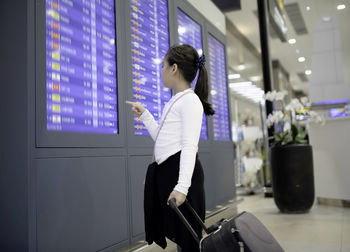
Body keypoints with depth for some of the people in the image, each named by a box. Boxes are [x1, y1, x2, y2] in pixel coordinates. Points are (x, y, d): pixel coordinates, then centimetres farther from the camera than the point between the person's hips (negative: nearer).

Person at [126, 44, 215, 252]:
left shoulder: (190, 100, -8)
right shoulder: (175, 102, 20)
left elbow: (189, 146, -17)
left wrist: (182, 186, -25)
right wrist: (144, 115, 26)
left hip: (180, 170, -9)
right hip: (166, 172, 9)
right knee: (177, 235, 11)